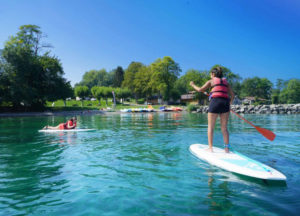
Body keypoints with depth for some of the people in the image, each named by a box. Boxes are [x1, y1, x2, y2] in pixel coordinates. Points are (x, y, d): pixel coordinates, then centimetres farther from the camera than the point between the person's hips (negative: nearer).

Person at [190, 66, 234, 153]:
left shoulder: (211, 81, 11)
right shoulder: (225, 82, 22)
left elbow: (200, 90, 13)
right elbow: (232, 95, 17)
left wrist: (193, 85, 30)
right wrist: (229, 104, 29)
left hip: (215, 101, -4)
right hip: (225, 103, 4)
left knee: (210, 127, 4)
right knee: (224, 127, 10)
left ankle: (210, 148, 1)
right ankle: (227, 148, 8)